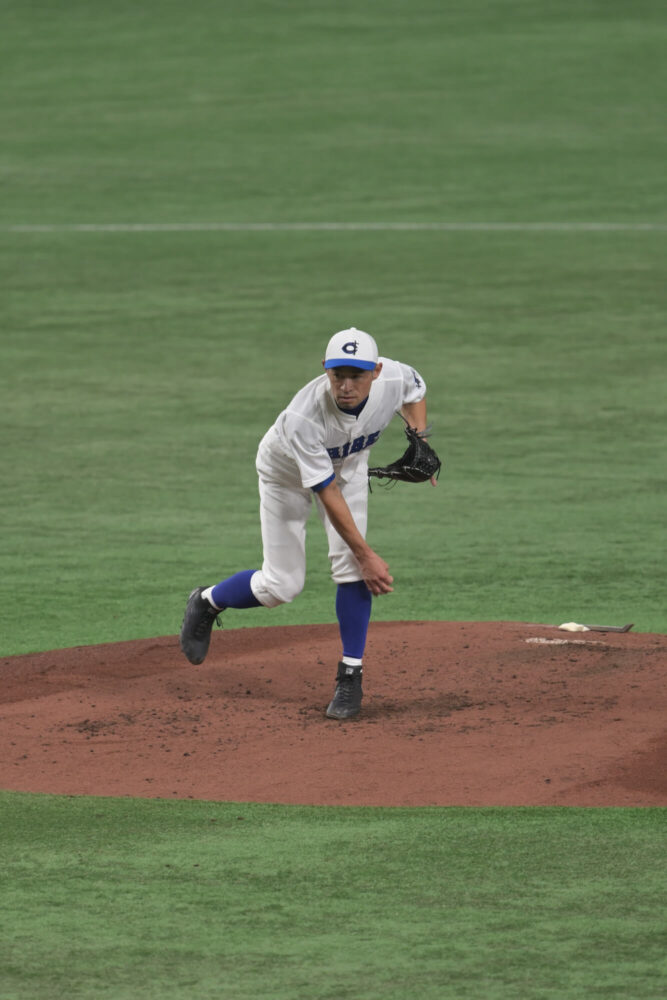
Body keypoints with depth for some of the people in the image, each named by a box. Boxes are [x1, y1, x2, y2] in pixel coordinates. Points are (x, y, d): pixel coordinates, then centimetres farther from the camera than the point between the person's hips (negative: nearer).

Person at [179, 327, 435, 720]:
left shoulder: (394, 378, -32)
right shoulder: (304, 418, -45)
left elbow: (415, 389, -3)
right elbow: (328, 495, -36)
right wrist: (368, 555, -33)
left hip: (349, 463, 3)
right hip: (287, 471, -3)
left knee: (351, 566, -14)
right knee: (282, 585, -2)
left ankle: (351, 675, -1)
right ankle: (206, 603, 29)